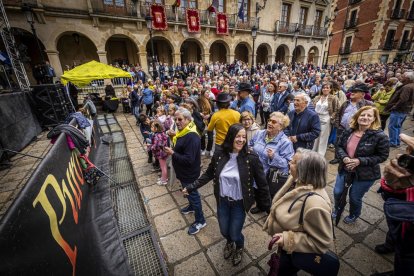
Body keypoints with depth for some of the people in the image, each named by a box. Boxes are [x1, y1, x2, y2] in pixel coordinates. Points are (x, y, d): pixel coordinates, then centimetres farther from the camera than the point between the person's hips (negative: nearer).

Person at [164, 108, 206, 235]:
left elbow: (189, 159, -32)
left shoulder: (191, 136, -30)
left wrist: (172, 153, -28)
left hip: (189, 173, -9)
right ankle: (191, 206, 54)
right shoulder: (183, 131, 1)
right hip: (183, 171, 9)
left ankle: (200, 221, 27)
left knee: (192, 193, 7)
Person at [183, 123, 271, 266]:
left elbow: (261, 183, -11)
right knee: (224, 231, 20)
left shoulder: (251, 158, -20)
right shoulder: (219, 155, -13)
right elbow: (208, 175, 1)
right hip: (222, 201, 3)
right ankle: (229, 242, 60)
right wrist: (191, 187, 3)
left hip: (239, 203, -2)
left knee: (235, 234, 10)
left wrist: (267, 206, -7)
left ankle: (239, 247, 50)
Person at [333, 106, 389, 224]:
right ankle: (337, 209, 43)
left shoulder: (380, 136, -17)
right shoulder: (349, 131, -6)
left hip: (365, 174, -3)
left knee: (355, 197, 13)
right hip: (345, 169, 3)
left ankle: (353, 215, 45)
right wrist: (344, 157, -18)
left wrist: (360, 161, -23)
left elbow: (382, 156, -12)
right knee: (337, 192, 11)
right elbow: (339, 146, 2)